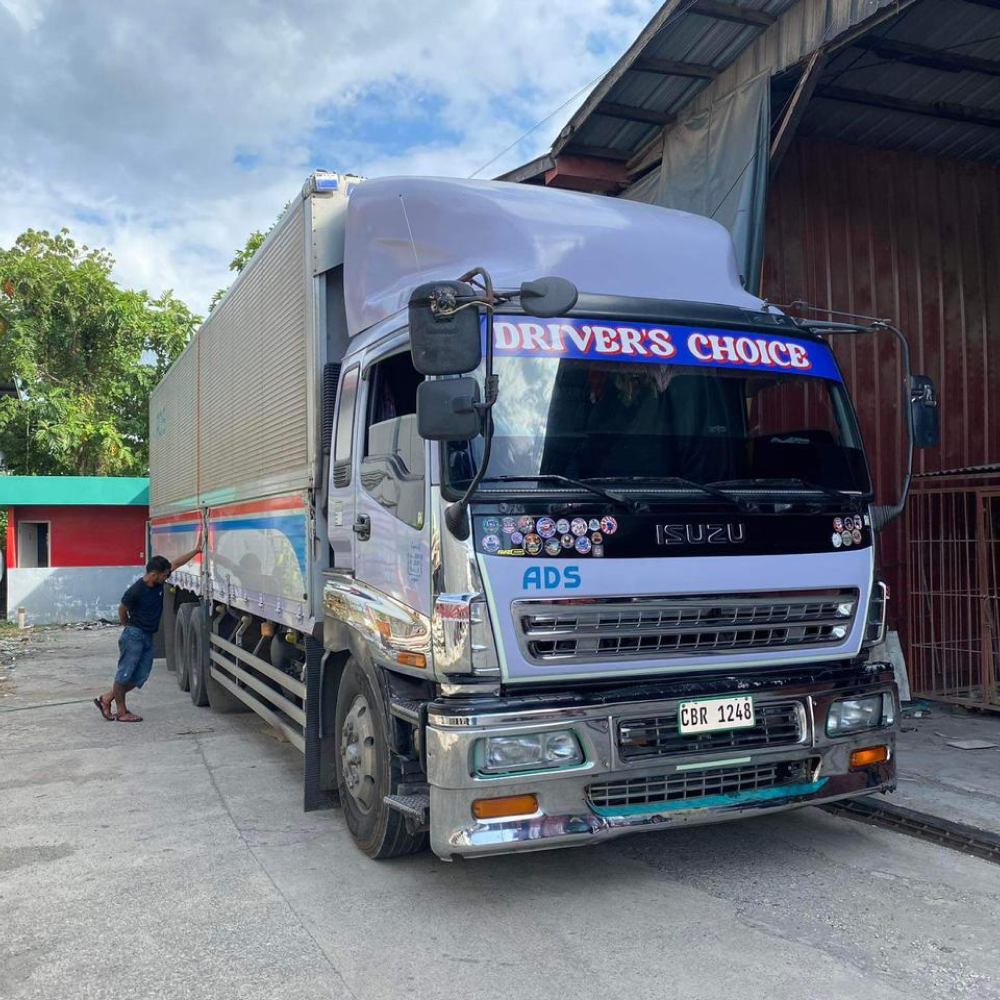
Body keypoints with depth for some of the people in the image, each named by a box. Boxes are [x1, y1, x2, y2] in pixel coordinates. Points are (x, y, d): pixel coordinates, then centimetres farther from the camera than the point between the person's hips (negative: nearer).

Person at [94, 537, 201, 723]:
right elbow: (122, 610, -5)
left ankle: (107, 699, 21)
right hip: (134, 636, -8)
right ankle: (121, 712, 10)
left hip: (148, 637, 8)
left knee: (139, 677, 7)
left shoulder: (159, 582, -1)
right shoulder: (136, 591, -20)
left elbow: (177, 563, 8)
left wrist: (197, 550, 10)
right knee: (124, 674, 2)